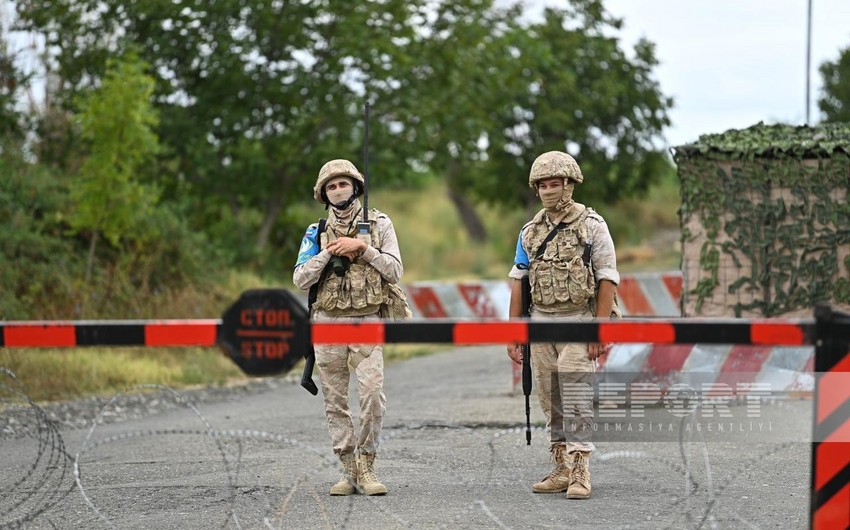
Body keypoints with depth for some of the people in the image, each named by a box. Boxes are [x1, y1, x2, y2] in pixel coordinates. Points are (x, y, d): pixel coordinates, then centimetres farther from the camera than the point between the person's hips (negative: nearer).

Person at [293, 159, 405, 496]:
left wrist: (363, 247, -11)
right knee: (335, 400, 2)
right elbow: (300, 279, 1)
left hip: (367, 321, -2)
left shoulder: (379, 224, 6)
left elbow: (395, 271, -2)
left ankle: (366, 466, -5)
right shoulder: (317, 232, 10)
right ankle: (348, 471, 9)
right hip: (328, 322, 2)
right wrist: (330, 252, -9)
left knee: (373, 393, -17)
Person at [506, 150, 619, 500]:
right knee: (550, 399, 6)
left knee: (576, 398, -11)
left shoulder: (592, 226, -4)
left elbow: (607, 281, -8)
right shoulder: (531, 231, 10)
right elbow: (518, 283, 12)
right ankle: (561, 469, 13)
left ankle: (579, 473, -11)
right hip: (540, 320, 5)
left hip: (578, 321, -5)